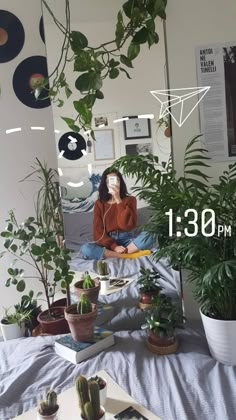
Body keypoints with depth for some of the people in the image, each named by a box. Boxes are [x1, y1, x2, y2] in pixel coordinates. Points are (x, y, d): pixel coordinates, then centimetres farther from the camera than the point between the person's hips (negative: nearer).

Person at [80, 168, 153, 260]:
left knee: (146, 237, -30)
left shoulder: (130, 199, 3)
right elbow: (98, 232, -3)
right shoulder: (99, 203, 4)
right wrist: (114, 246, -19)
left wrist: (118, 199, -16)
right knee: (85, 249, -29)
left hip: (126, 240, 0)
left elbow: (128, 225, -14)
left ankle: (108, 254, -26)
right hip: (108, 242, 0)